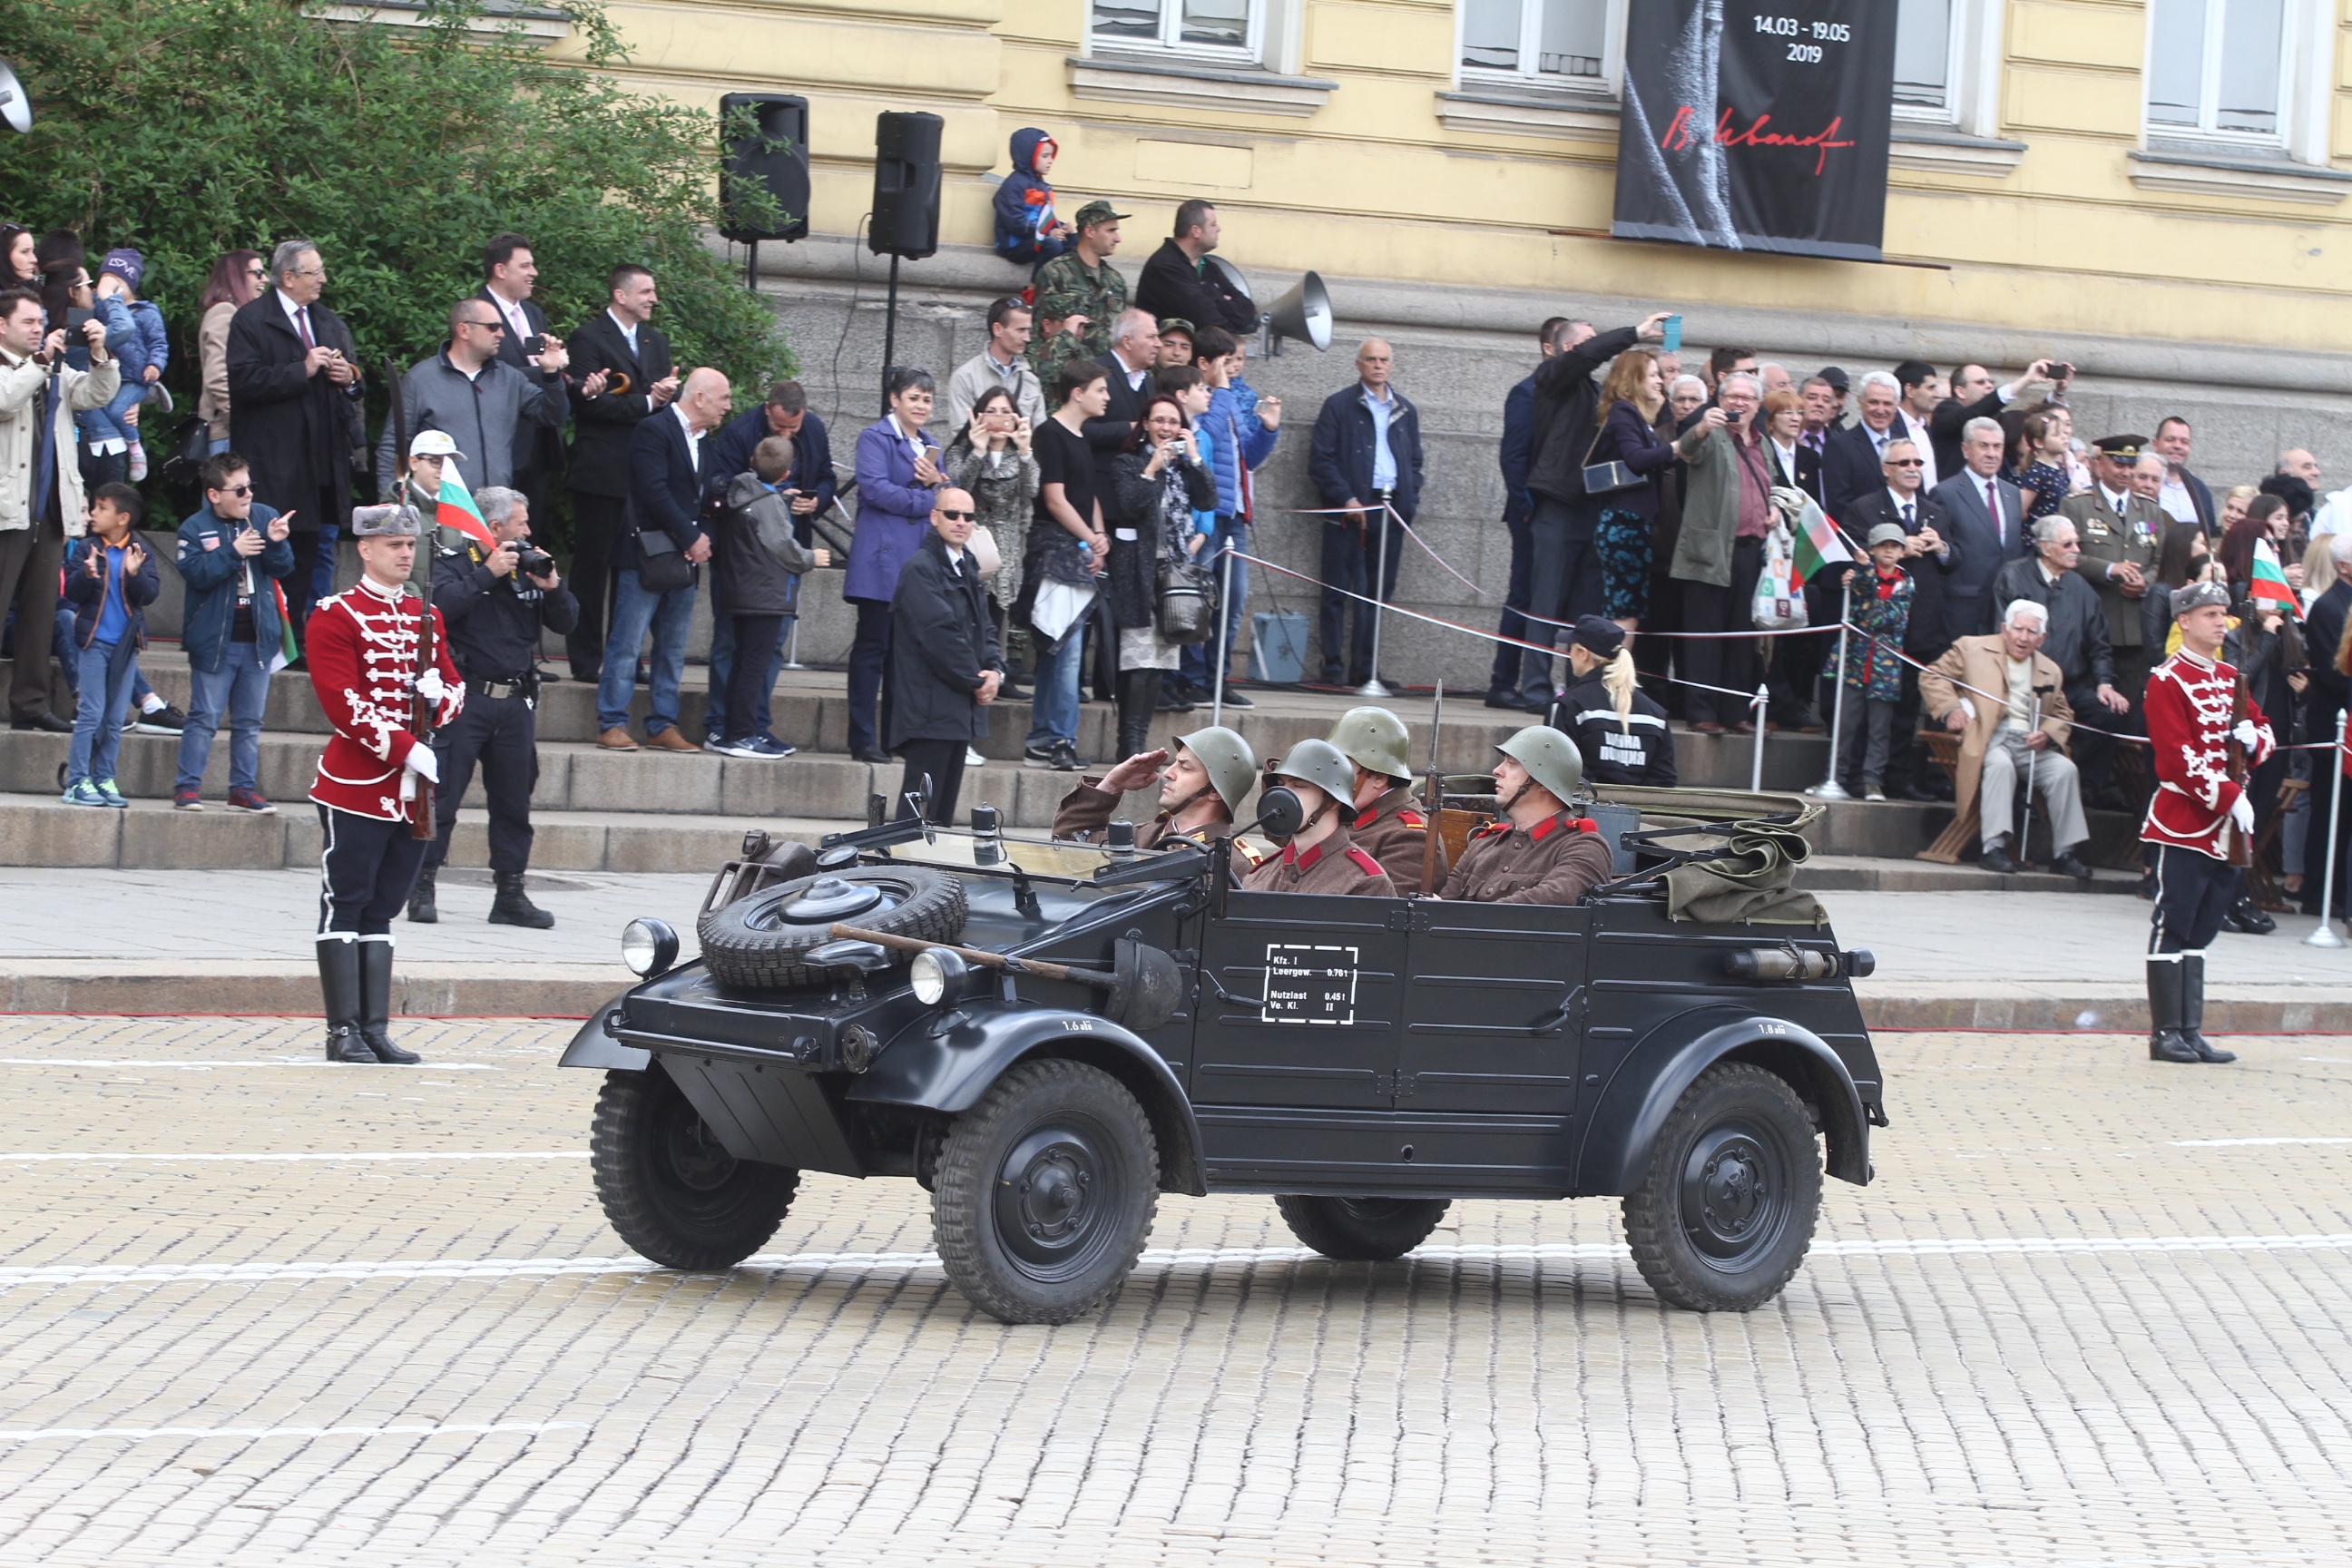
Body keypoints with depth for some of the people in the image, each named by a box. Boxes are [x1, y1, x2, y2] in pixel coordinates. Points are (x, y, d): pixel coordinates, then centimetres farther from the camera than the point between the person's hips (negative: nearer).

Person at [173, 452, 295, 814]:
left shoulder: (264, 517, 4)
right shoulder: (195, 528, -6)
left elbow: (283, 570, 2)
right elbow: (195, 572, -18)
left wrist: (276, 543, -17)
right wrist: (233, 552, -23)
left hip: (257, 640, 4)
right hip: (214, 641, -4)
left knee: (250, 721, 10)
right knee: (204, 718, -2)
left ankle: (244, 789, 16)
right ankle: (187, 787, 4)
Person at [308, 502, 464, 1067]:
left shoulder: (426, 615, 15)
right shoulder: (336, 616, -6)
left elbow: (455, 685, 19)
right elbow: (344, 701, -14)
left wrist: (439, 695, -6)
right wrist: (407, 750, -20)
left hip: (414, 789, 6)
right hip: (356, 787, -6)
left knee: (382, 911, 9)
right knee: (346, 908, -2)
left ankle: (377, 1029, 11)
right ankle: (344, 1031, 1)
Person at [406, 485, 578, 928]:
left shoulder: (527, 566, 14)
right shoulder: (452, 562, -2)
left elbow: (565, 622, 12)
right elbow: (440, 606, -21)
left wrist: (551, 585, -5)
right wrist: (487, 574, -18)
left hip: (516, 703, 6)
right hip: (464, 698, -6)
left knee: (514, 800, 7)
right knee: (441, 796, -5)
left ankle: (510, 893, 13)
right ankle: (422, 887, 0)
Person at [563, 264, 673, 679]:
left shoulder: (655, 341, 19)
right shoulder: (588, 340, -5)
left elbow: (666, 398, 16)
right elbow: (589, 401, -15)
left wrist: (668, 394, -8)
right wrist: (647, 403, -14)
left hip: (644, 473, 6)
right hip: (602, 471, -6)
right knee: (592, 566, -1)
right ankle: (585, 659, 3)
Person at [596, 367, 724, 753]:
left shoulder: (705, 441, 16)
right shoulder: (654, 431, -9)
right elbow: (654, 492, -17)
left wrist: (701, 539, 0)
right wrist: (691, 538, -15)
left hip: (684, 559, 8)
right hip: (647, 556, -8)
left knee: (673, 648, 8)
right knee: (626, 643, -5)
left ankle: (662, 727, 12)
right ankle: (611, 725, -2)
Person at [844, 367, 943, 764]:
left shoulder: (929, 446, 20)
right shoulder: (875, 438, -1)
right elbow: (875, 488, -15)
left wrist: (937, 483, -6)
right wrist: (929, 501, -10)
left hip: (921, 560, 7)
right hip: (882, 559, -7)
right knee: (873, 646, -4)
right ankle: (863, 739, -2)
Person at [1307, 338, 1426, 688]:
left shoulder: (1405, 410, 17)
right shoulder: (1339, 406, 3)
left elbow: (1414, 460, 22)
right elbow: (1320, 460, -3)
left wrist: (1410, 499, 5)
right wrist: (1345, 499, -12)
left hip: (1391, 509, 4)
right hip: (1350, 510, -4)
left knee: (1378, 593, 4)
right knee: (1338, 592, -3)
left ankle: (1364, 668, 8)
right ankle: (1333, 668, 0)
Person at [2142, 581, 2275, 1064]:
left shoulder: (2230, 678, 15)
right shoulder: (2167, 681, -9)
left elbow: (2265, 733, 20)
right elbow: (2180, 756, -17)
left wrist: (2254, 739, -4)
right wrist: (2230, 797, -21)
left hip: (2225, 825, 8)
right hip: (2184, 820, -8)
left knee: (2201, 932, 9)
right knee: (2173, 928, -4)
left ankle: (2191, 1031, 12)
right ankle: (2166, 1033, -1)